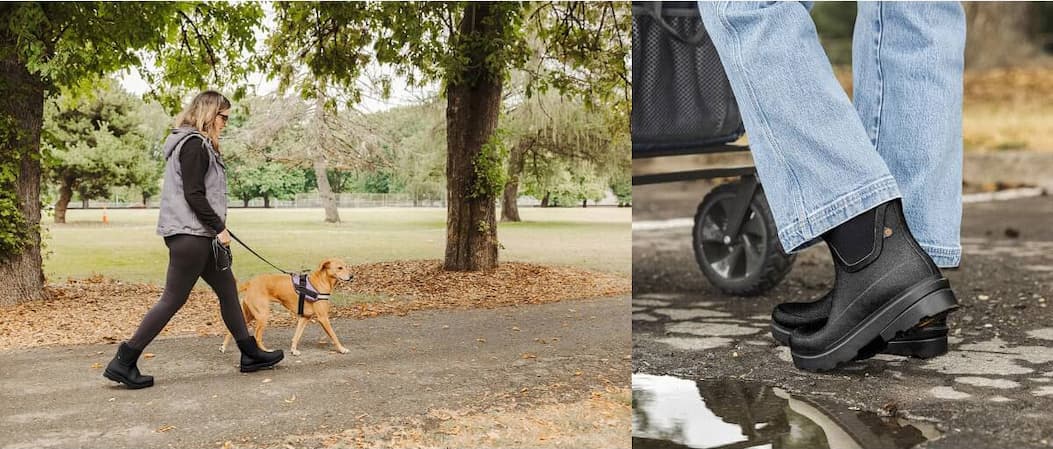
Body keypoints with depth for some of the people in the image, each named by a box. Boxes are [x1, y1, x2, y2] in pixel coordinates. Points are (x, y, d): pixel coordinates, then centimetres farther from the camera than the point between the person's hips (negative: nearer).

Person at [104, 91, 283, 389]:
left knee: (227, 288, 14)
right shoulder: (195, 144, -14)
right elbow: (194, 194, -20)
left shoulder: (193, 143, 18)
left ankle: (250, 354, 22)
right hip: (191, 234, -11)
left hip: (197, 234, 11)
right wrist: (219, 227, -14)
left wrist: (217, 225, 15)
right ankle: (123, 362, -1)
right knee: (173, 299, -6)